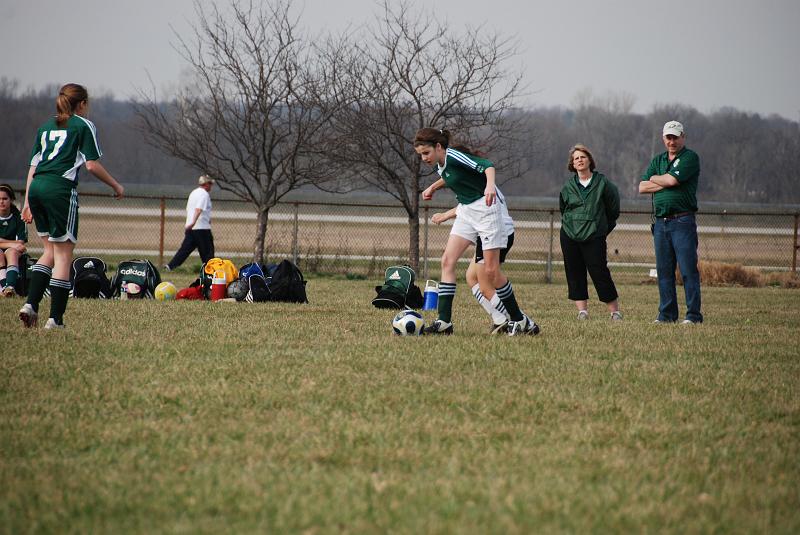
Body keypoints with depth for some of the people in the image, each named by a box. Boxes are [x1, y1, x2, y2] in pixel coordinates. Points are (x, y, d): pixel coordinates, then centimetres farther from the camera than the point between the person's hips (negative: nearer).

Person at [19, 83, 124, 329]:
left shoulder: (45, 127, 22)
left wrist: (27, 202, 21)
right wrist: (116, 186, 10)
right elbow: (92, 164, -3)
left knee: (51, 250, 17)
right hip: (60, 189, -6)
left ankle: (31, 304, 1)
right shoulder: (84, 126, 4)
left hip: (37, 187, 6)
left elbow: (33, 166, 19)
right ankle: (55, 319, -4)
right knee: (64, 255, -1)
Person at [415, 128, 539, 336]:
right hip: (466, 210, 9)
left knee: (491, 271, -8)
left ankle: (520, 321, 5)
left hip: (485, 207, -9)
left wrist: (490, 185, -50)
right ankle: (444, 322, -6)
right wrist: (434, 186, 21)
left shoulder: (454, 157, -19)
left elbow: (487, 165, -32)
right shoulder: (441, 165, 7)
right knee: (447, 261, -4)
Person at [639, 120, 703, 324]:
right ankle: (667, 313, 13)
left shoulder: (690, 158, -2)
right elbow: (642, 187, 8)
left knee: (688, 270, -8)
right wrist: (665, 183, -5)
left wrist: (654, 179, 4)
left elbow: (672, 179, -16)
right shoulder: (658, 160, 18)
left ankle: (693, 315, -8)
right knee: (664, 271, 8)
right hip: (660, 221, 6)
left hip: (683, 221, -6)